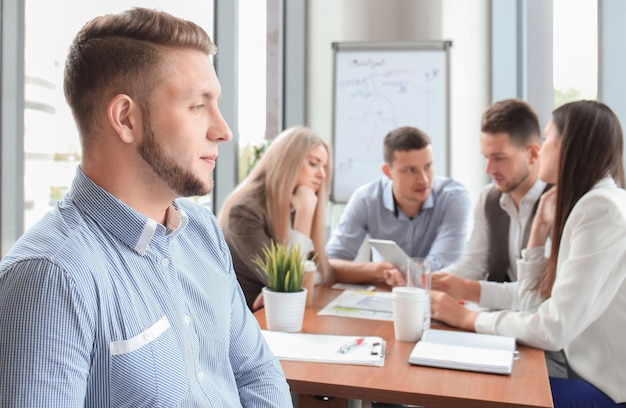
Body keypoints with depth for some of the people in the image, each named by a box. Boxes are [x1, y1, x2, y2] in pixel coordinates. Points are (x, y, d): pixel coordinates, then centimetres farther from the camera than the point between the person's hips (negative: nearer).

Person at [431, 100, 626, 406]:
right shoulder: (584, 205, 9)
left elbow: (553, 330, -23)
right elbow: (533, 305, 5)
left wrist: (468, 318, -12)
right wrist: (541, 229, 3)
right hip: (594, 377, 7)